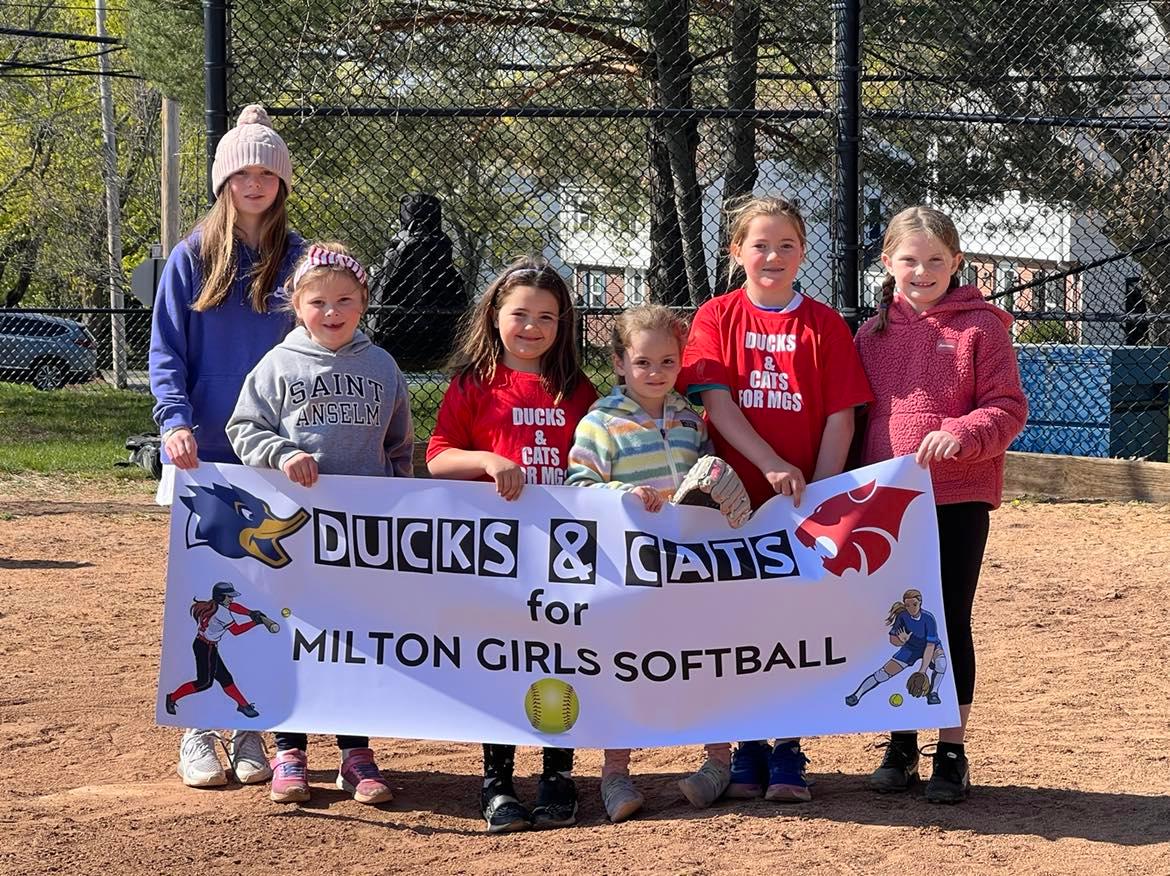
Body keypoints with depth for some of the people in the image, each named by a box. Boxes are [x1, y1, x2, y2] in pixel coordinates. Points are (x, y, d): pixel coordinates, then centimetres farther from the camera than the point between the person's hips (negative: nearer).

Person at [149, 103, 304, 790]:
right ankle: (198, 732, 8)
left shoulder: (300, 261, 6)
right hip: (205, 453, -1)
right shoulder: (192, 258, 2)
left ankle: (250, 732, 13)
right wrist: (175, 421, -17)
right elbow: (167, 352, -1)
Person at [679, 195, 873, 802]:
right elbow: (715, 401, -8)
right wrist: (773, 467, -19)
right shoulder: (717, 317, 2)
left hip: (803, 504, 0)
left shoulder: (824, 324, 3)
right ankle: (745, 750, 15)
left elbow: (840, 416, -1)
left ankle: (786, 753, 13)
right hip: (733, 500, 0)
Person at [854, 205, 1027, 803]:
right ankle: (901, 745, 21)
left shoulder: (981, 326, -3)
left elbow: (1008, 408, -6)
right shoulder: (873, 333, 9)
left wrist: (960, 434, -23)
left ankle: (952, 752, 11)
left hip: (958, 498, -4)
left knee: (949, 621, 2)